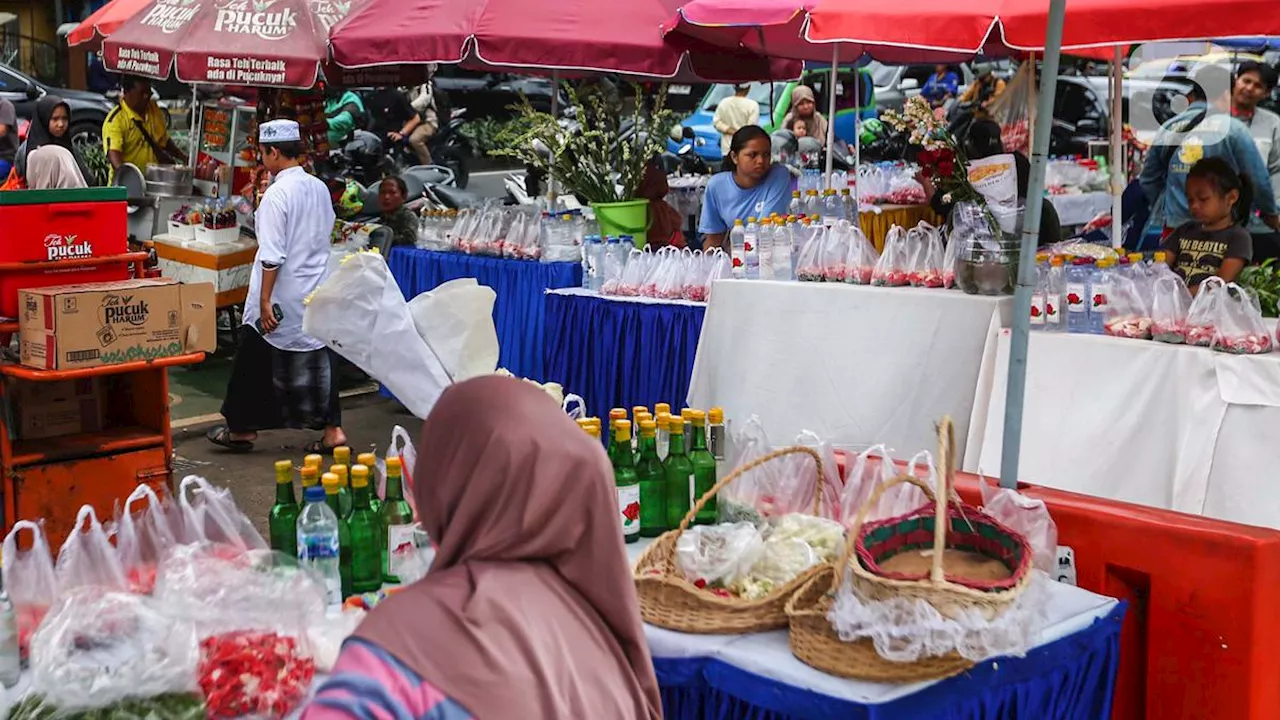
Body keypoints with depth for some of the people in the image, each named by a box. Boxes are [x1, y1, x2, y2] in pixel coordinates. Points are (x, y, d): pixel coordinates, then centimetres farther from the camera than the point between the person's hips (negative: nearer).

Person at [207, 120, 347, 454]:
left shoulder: (277, 193, -17)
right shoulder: (320, 188, 4)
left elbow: (272, 255, -19)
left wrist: (264, 300, -16)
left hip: (282, 295, -6)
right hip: (317, 293, 7)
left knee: (257, 361, 9)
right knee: (318, 357, 12)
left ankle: (243, 429, 21)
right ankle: (332, 429, 11)